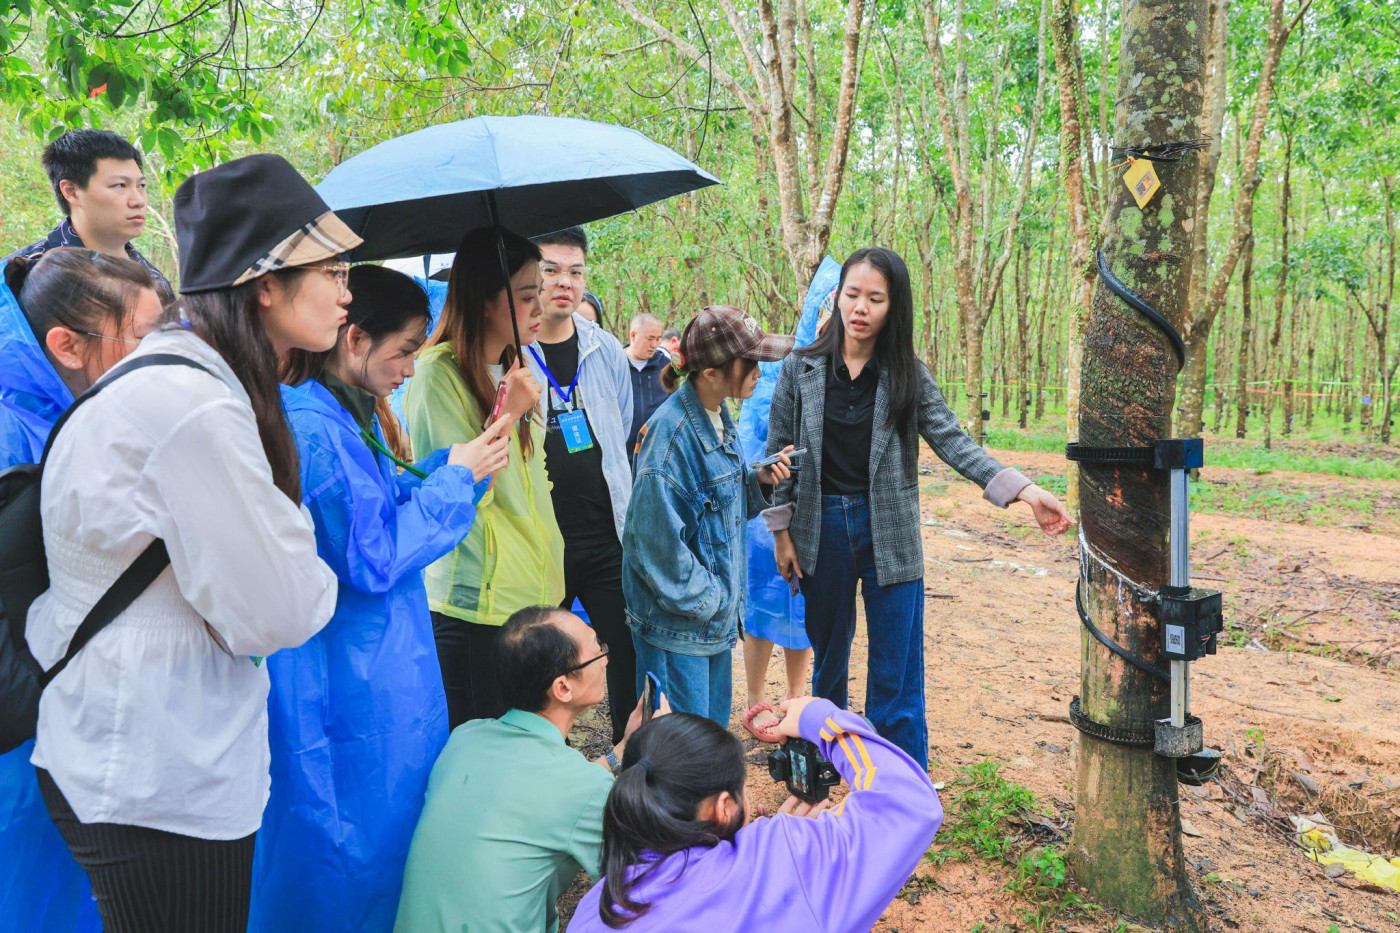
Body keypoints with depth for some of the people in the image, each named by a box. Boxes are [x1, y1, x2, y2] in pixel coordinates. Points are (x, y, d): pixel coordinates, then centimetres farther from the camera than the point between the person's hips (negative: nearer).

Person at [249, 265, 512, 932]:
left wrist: (457, 463, 3)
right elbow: (371, 559, -23)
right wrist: (455, 478, -14)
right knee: (358, 851, 6)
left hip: (383, 669, 10)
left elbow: (385, 507, 16)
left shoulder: (348, 415, 9)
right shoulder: (314, 428, -23)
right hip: (352, 682, -10)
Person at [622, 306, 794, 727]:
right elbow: (658, 537, -23)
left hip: (717, 610, 9)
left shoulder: (719, 416, 5)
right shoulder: (671, 432, -23)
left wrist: (758, 478, -2)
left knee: (714, 723, 20)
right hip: (678, 621, -9)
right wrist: (702, 600, -14)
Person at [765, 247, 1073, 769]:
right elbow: (779, 453, 4)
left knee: (897, 670, 2)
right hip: (821, 529, 1)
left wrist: (1025, 491, -21)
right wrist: (782, 531, 1)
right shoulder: (800, 370, 0)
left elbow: (953, 442, -8)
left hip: (888, 533, 0)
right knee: (828, 654, 15)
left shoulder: (907, 376, -1)